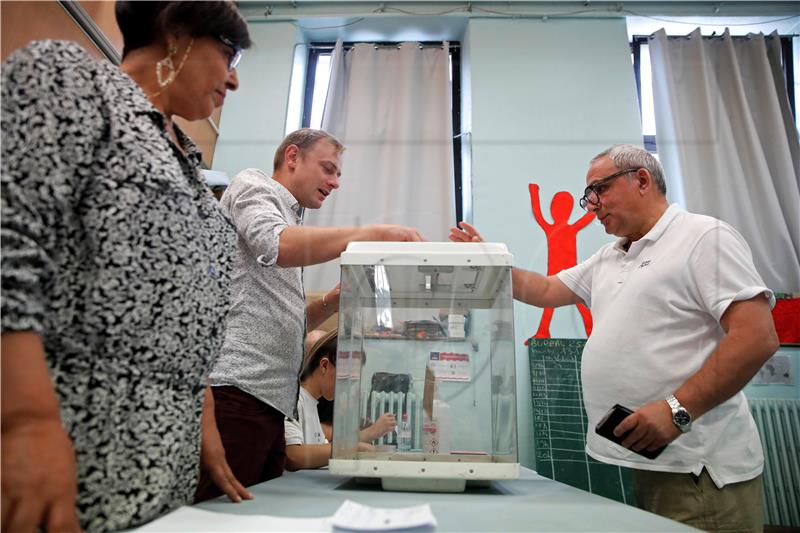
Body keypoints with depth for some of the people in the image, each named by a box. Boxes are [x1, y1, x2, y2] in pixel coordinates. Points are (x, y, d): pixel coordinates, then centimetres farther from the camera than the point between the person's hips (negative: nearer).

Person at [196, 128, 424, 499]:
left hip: (272, 398, 9)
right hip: (238, 387, -9)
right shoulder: (253, 184, 5)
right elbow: (277, 246, -21)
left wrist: (334, 300, 8)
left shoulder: (292, 222, 28)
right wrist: (377, 232, -19)